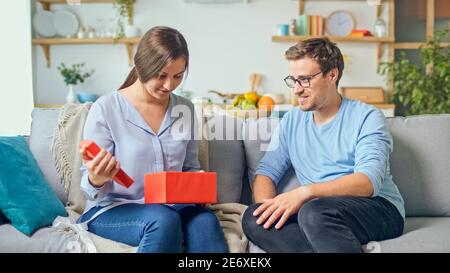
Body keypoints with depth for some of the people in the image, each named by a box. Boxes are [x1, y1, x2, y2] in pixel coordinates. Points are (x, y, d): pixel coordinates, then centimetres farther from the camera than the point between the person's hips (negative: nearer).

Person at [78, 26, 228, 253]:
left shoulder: (185, 109, 6)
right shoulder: (106, 108, -8)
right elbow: (92, 191, -6)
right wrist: (97, 179, -30)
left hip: (170, 206, 3)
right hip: (112, 210, -3)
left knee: (204, 221, -31)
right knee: (164, 220, -35)